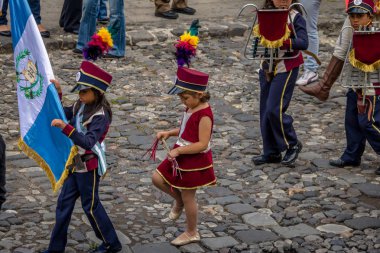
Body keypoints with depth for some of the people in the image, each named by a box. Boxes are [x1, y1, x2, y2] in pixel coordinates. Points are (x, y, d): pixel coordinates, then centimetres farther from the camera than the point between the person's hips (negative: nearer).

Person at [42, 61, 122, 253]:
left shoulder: (100, 115, -22)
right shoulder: (80, 106, 0)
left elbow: (88, 142, -33)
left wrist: (65, 127, -43)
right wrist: (57, 94, -1)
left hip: (89, 165, -8)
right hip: (76, 163, 8)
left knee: (90, 206, 6)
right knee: (64, 203, 12)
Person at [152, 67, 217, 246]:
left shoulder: (204, 115, -26)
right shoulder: (191, 108, 2)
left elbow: (202, 144, -28)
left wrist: (178, 150, -27)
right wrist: (169, 133, 0)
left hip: (195, 160, -9)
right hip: (181, 155, 9)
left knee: (188, 197, 6)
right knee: (157, 179, 8)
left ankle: (192, 233, 26)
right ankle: (179, 200, 31)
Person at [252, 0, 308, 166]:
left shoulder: (295, 17, -9)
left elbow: (303, 43, -21)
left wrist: (282, 41, -34)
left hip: (286, 69, -6)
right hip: (267, 68, 6)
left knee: (274, 109, -12)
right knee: (265, 111, 8)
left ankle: (292, 145, 9)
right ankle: (271, 152, 20)